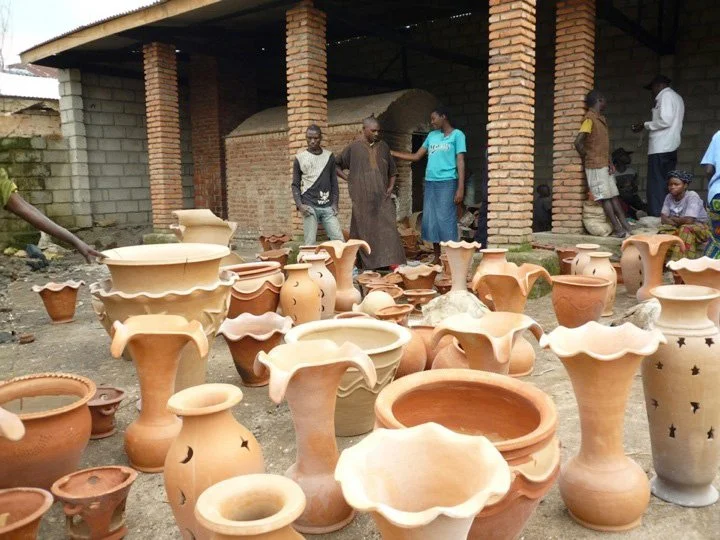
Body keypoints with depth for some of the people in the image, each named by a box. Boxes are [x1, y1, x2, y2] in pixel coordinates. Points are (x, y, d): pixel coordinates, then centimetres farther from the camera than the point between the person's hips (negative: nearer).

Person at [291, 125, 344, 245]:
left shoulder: (329, 156, 10)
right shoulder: (300, 158, 5)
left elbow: (334, 182, 12)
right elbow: (295, 185, 6)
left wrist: (335, 203, 2)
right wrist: (299, 204, -8)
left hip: (327, 207, 2)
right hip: (309, 206, -2)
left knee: (340, 241, -4)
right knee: (310, 244, -4)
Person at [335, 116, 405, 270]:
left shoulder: (383, 146, 13)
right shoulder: (353, 147, 3)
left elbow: (392, 170, 21)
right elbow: (336, 166, 11)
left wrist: (391, 186, 7)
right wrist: (348, 179, 0)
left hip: (382, 197, 3)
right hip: (363, 198, -2)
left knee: (388, 228, -5)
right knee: (365, 230, 1)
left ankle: (394, 263, -6)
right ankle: (368, 265, 9)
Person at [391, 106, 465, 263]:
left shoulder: (457, 135, 1)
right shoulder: (432, 135, 18)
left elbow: (460, 162, -5)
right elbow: (416, 156, 21)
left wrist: (461, 188, -13)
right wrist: (392, 153, 16)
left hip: (447, 183, -6)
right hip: (430, 183, 6)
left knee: (446, 220, -8)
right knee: (430, 221, 6)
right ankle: (437, 258, 15)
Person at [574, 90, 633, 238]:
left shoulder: (601, 119, 17)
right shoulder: (589, 118, -12)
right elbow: (578, 142, -21)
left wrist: (609, 162, 7)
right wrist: (586, 158, -9)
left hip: (604, 165, 9)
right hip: (595, 166, -9)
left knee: (614, 196, 7)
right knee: (605, 197, -6)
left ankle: (626, 226, 9)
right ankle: (618, 229, -4)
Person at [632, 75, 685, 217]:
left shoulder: (666, 96, -4)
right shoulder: (677, 98, 25)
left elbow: (665, 120, -16)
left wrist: (645, 125, -5)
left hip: (660, 148, -9)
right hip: (671, 147, 9)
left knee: (656, 185, -11)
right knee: (667, 185, 9)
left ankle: (657, 217, -15)